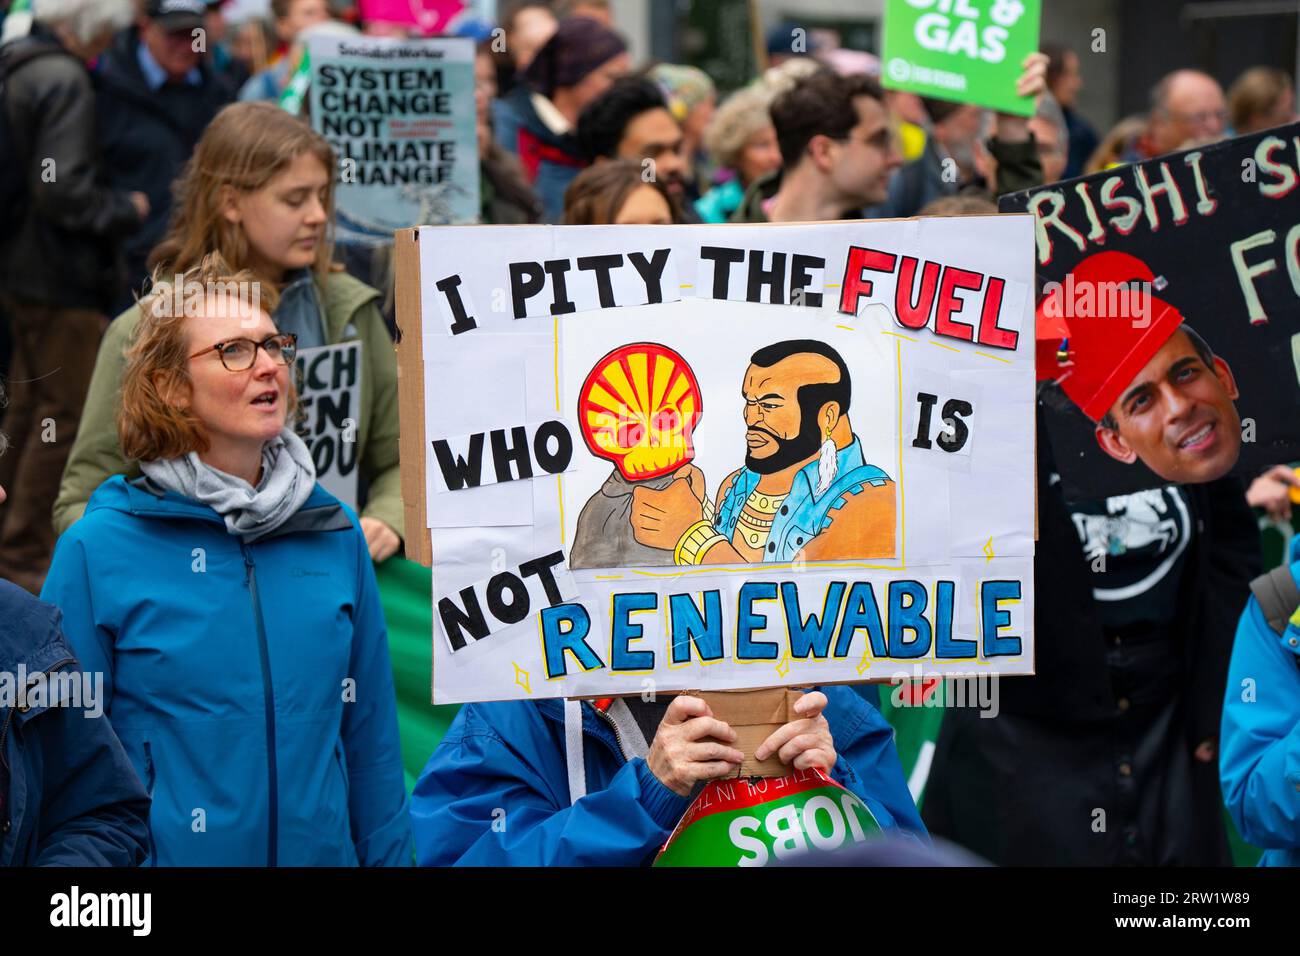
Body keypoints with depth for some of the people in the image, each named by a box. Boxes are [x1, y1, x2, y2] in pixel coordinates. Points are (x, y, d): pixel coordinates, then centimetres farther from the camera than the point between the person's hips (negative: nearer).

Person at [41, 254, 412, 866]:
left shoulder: (337, 534, 3)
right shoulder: (97, 550, -8)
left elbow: (370, 735, 8)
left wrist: (387, 856, 5)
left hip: (323, 851, 4)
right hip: (165, 852, -4)